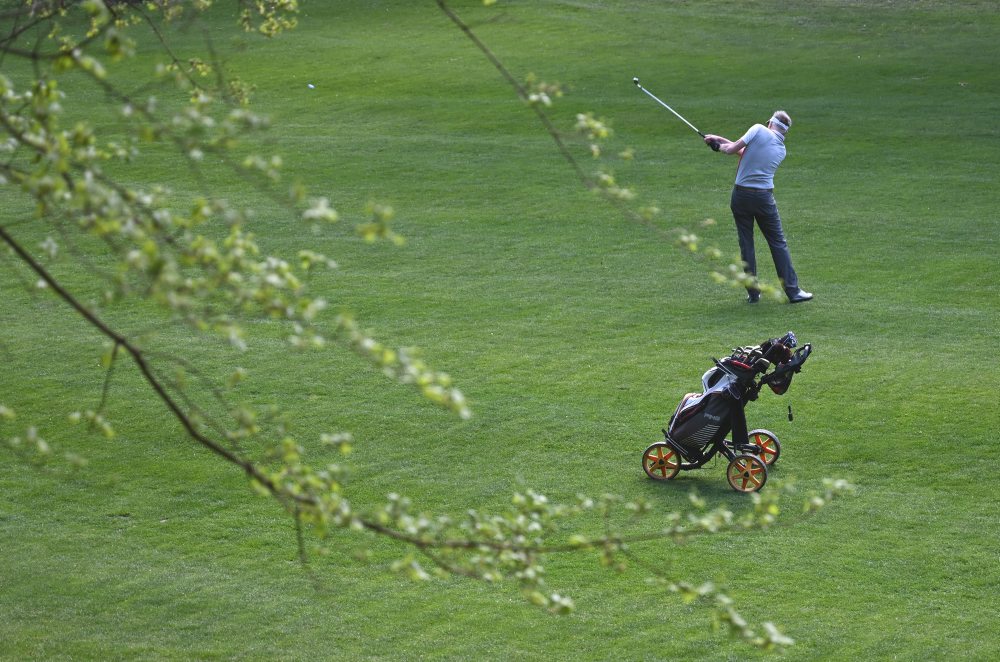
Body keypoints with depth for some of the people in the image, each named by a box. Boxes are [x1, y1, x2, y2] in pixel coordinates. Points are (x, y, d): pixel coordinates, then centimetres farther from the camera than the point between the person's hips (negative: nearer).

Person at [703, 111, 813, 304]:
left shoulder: (759, 130, -7)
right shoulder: (781, 151, 9)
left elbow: (734, 148, -11)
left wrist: (721, 146, 13)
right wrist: (720, 139, 20)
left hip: (741, 195, -2)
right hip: (764, 198, 2)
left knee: (746, 244, 7)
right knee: (778, 243, 8)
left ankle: (753, 293, 9)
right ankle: (793, 291, 5)